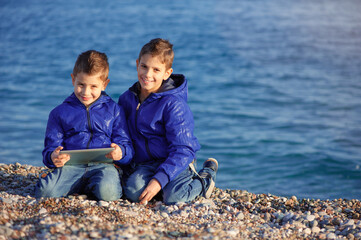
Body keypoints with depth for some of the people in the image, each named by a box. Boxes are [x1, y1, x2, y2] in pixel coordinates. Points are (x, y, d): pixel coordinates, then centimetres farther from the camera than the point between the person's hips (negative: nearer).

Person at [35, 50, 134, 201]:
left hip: (102, 165, -1)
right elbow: (50, 148, 12)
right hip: (71, 165, 1)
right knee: (44, 191, -29)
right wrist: (52, 157, -13)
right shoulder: (60, 113, 16)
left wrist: (121, 152, -15)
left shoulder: (114, 110, 15)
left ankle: (89, 188, -1)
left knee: (108, 192, -35)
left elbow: (126, 146, 11)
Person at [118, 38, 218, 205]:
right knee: (133, 191, -27)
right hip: (144, 164, 4)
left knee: (173, 197, -30)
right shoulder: (126, 99, 5)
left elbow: (183, 151, -20)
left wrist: (159, 179, -29)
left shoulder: (174, 104, -15)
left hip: (175, 162, -4)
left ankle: (204, 180, 4)